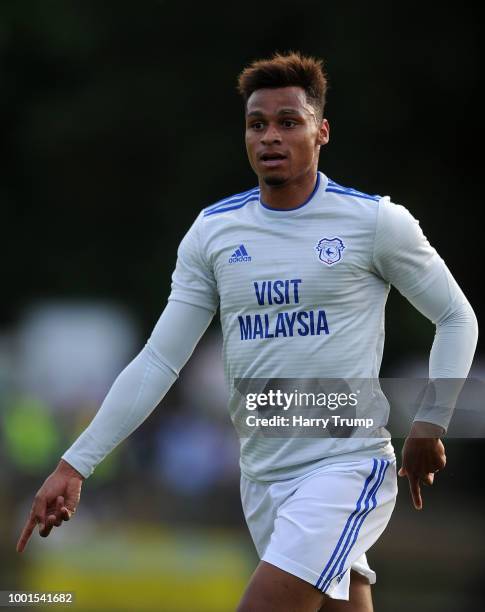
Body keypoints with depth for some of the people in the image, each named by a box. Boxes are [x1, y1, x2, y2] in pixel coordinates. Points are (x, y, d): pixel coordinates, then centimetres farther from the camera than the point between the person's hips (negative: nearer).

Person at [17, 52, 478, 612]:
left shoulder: (375, 220, -5)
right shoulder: (213, 231, 5)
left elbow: (456, 318, 6)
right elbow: (157, 362, 6)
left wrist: (430, 421, -6)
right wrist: (75, 465, -1)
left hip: (346, 464, -5)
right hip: (261, 475, 5)